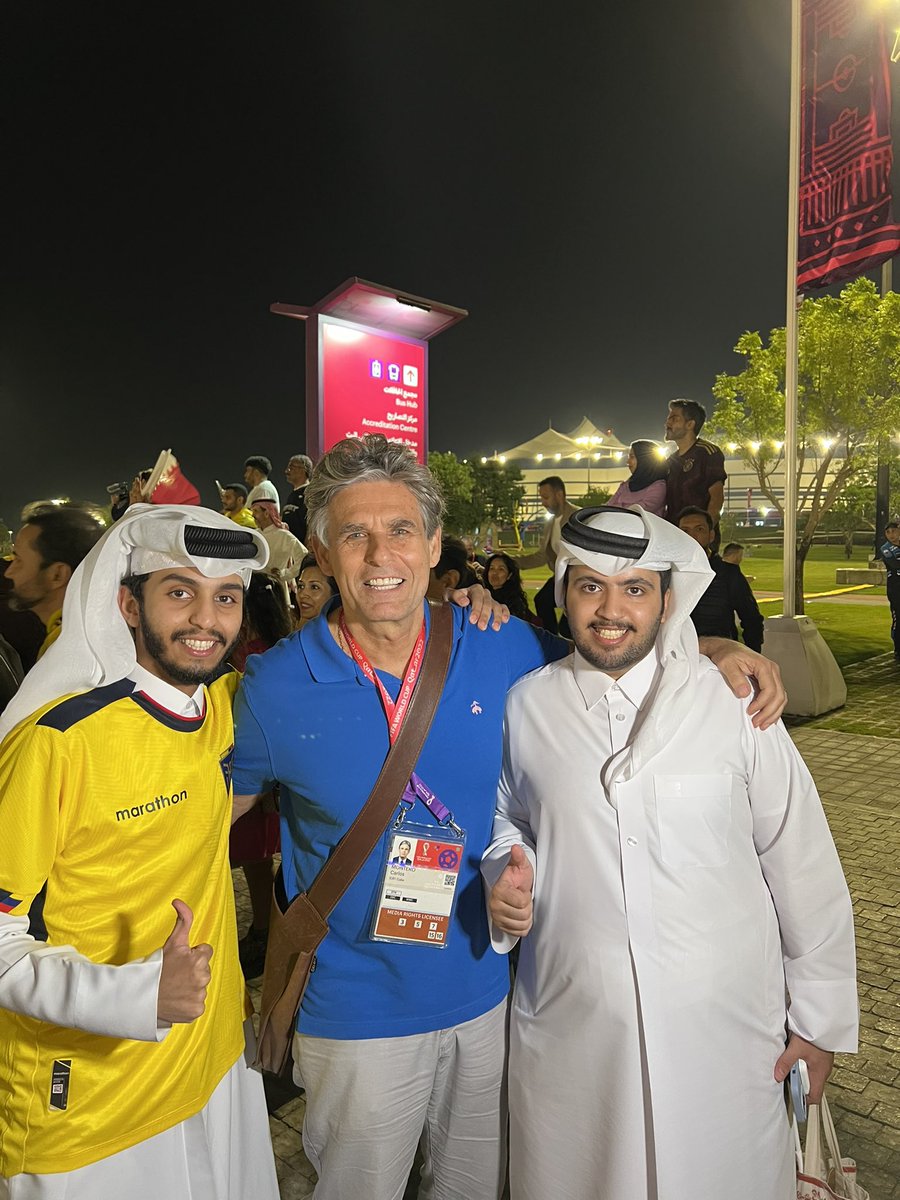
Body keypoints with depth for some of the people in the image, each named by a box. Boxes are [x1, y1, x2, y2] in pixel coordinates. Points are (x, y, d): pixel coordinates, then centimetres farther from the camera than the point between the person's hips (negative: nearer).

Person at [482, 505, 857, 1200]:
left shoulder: (732, 701, -9)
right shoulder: (526, 706, -3)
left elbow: (802, 863, -3)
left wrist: (821, 1013, 3)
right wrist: (506, 869, -7)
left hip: (725, 1030, -1)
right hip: (568, 1031, 2)